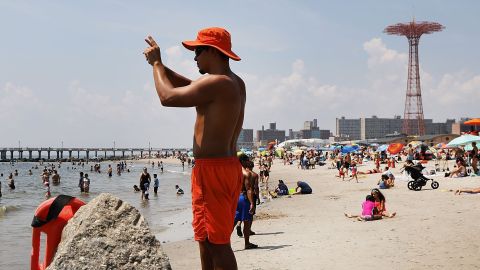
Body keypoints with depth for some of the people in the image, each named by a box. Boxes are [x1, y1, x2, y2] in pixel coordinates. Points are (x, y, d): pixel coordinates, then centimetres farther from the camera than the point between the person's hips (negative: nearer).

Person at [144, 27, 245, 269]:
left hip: (212, 169, -10)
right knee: (205, 238, 19)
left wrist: (156, 63, 0)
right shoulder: (236, 83, 13)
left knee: (217, 242, -5)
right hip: (227, 166, 10)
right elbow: (189, 85, 26)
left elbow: (168, 97, -15)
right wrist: (159, 65, 19)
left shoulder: (216, 83, -18)